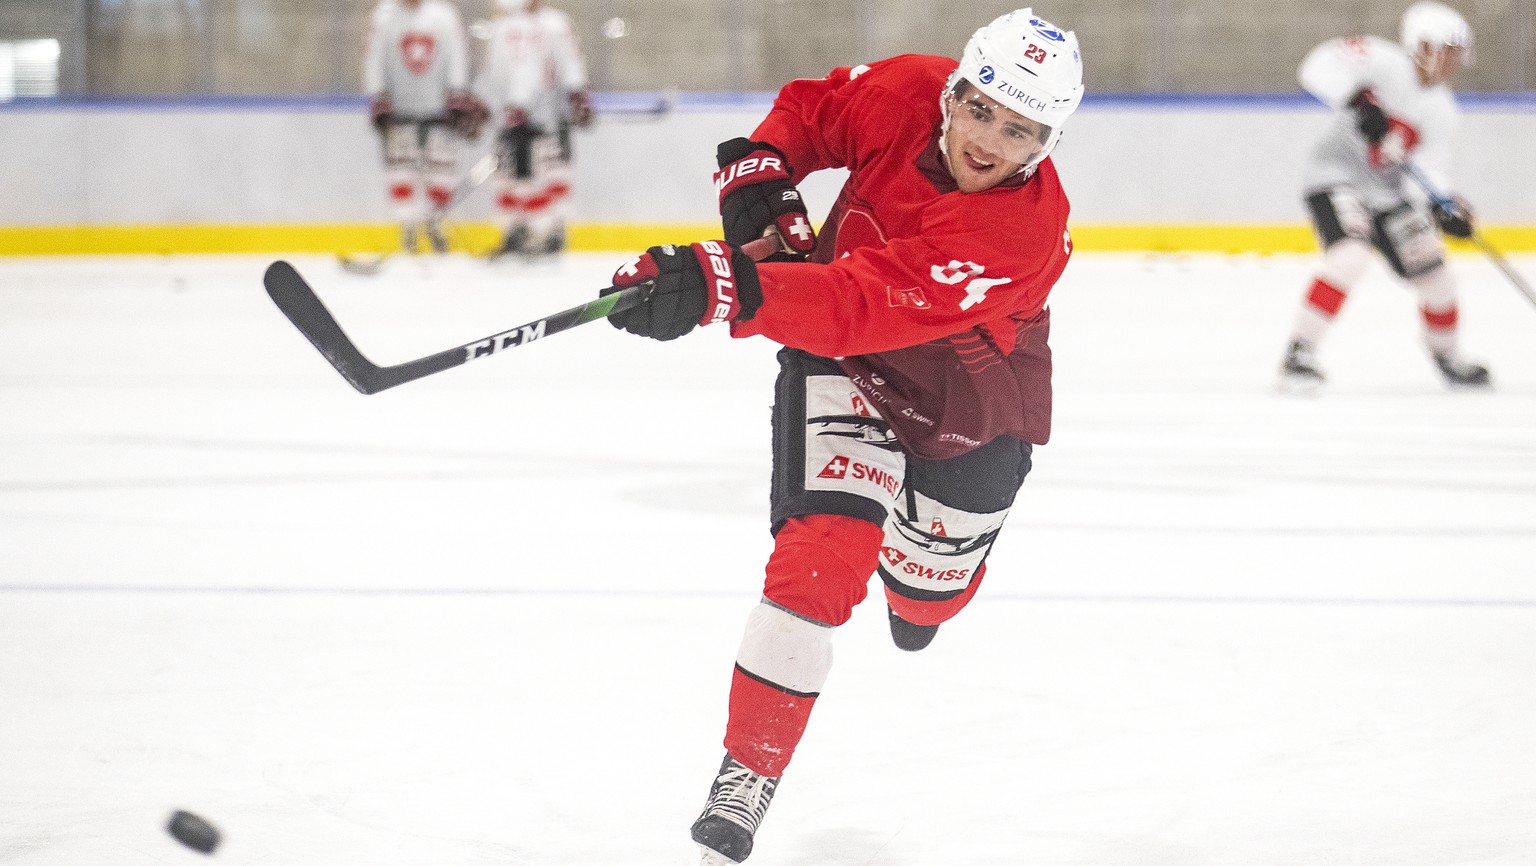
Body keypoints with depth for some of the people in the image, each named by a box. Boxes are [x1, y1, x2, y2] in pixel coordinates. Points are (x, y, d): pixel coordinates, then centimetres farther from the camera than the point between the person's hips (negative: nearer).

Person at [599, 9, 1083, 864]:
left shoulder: (1025, 228, -38)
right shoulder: (905, 94, -23)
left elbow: (863, 306, -49)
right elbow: (810, 107, 2)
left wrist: (723, 287, -60)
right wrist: (759, 168, -18)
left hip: (969, 401, -1)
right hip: (844, 363, 1)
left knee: (925, 593, 19)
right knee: (822, 552, -20)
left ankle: (923, 551, 60)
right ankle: (747, 771, -14)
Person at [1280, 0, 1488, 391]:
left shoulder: (1441, 112, 3)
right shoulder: (1384, 63, -17)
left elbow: (1430, 169, -2)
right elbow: (1321, 67, -31)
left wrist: (1444, 209, -22)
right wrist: (1359, 102, -45)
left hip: (1388, 191, 7)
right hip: (1337, 178, -7)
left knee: (1432, 271, 8)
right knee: (1351, 254, -31)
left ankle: (1447, 355, 35)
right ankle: (1299, 354, -29)